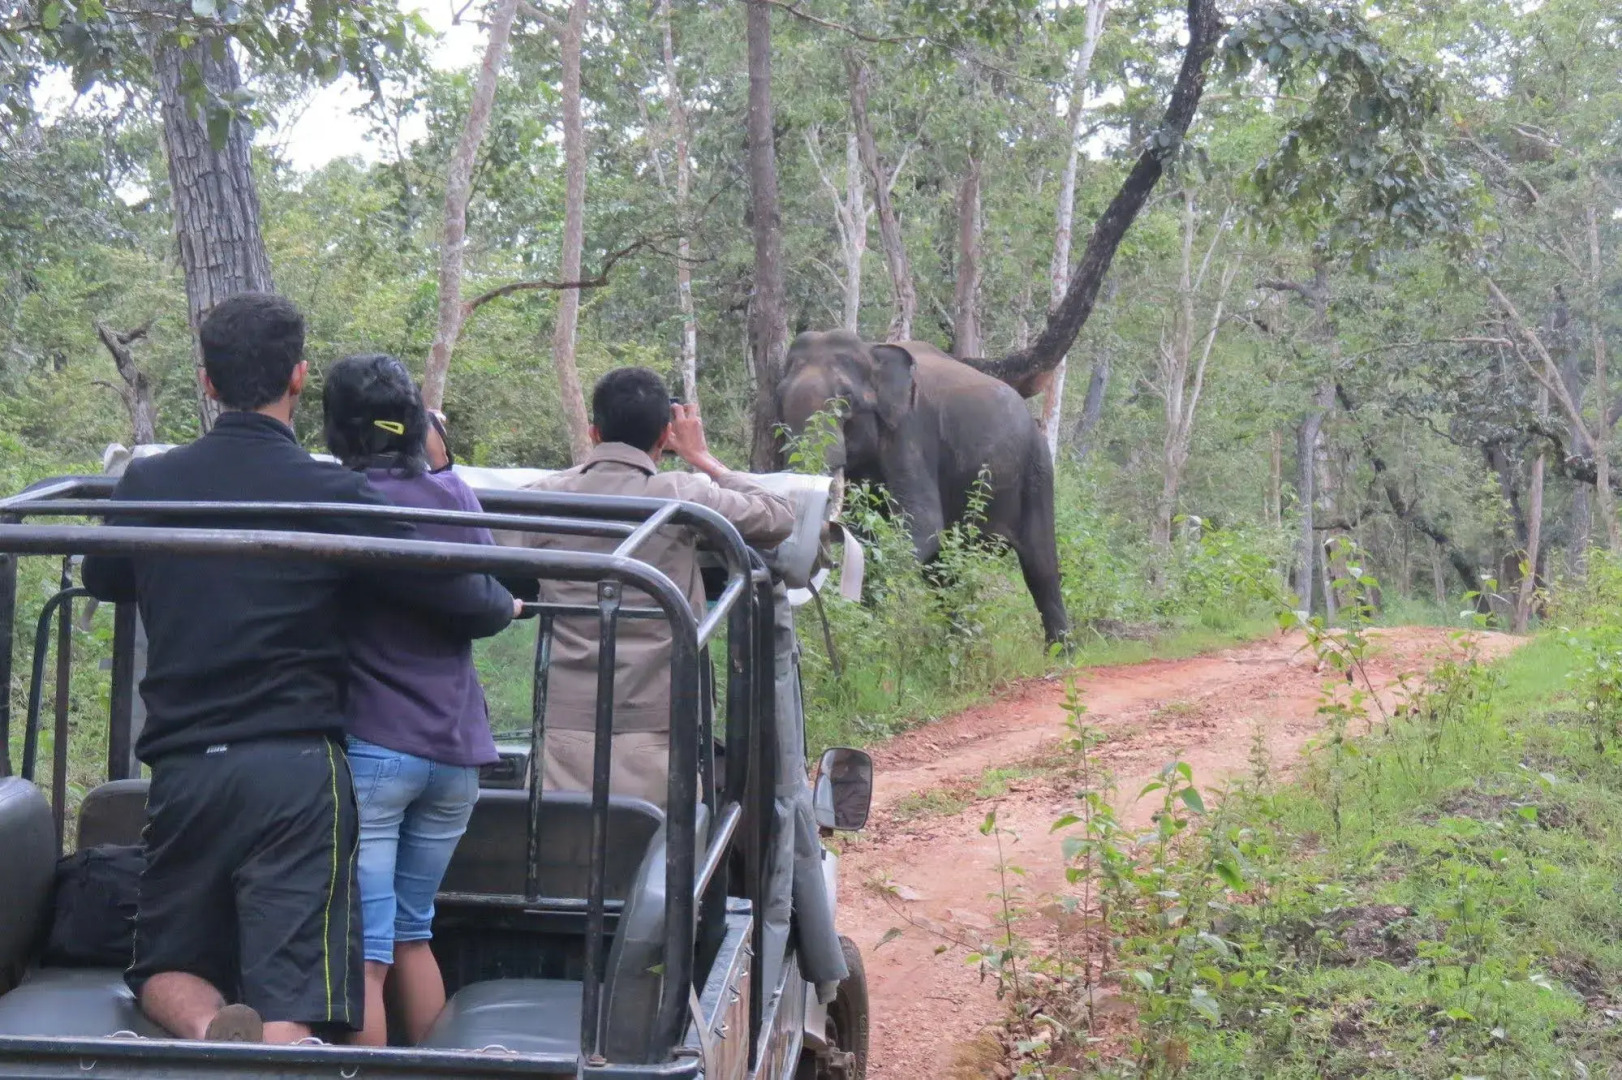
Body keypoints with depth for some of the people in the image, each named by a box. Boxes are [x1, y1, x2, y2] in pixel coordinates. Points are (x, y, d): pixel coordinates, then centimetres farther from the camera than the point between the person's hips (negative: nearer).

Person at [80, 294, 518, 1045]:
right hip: (297, 770, -3)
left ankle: (210, 1030, -15)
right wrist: (504, 604, 21)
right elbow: (464, 602, -3)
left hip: (183, 769, 3)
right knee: (288, 1012, -4)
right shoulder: (333, 497, -6)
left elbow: (101, 581, 25)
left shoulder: (146, 485, 4)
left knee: (167, 970, 19)